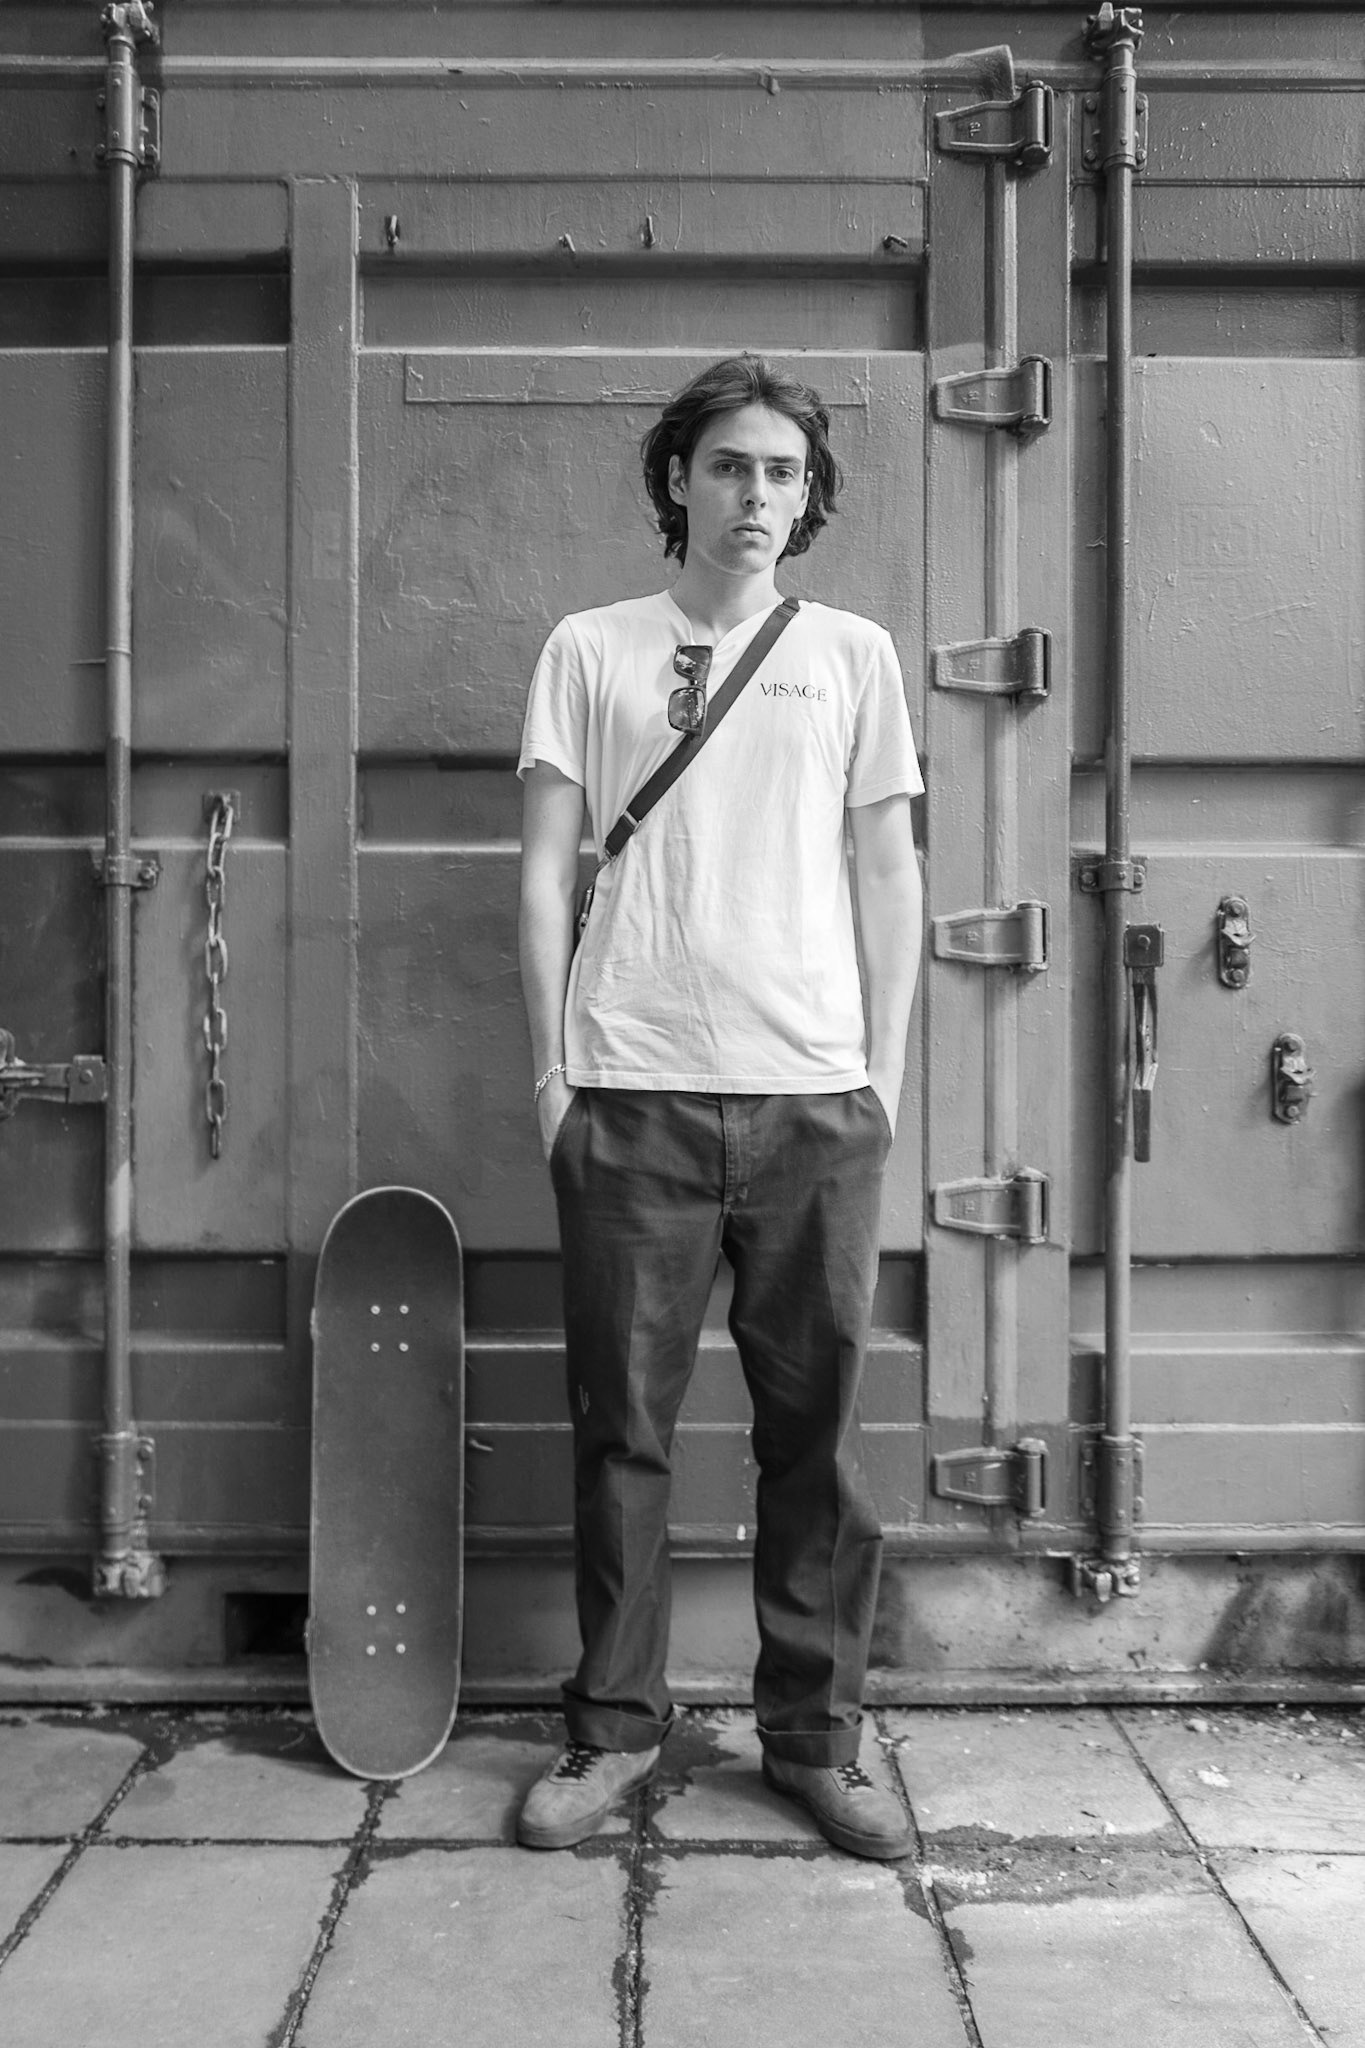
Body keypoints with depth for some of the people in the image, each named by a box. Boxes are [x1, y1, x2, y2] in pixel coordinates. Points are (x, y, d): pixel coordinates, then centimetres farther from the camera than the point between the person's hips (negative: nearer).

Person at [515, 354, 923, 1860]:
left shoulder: (852, 656, 12)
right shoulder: (589, 650, 10)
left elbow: (886, 875, 10)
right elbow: (546, 870, 7)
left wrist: (884, 1076, 3)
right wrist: (551, 1070, 0)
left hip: (813, 1095, 1)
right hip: (631, 1094, 0)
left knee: (816, 1427, 5)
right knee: (621, 1424, 5)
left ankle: (816, 1735, 19)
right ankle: (614, 1726, 20)